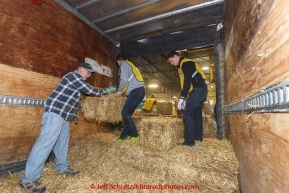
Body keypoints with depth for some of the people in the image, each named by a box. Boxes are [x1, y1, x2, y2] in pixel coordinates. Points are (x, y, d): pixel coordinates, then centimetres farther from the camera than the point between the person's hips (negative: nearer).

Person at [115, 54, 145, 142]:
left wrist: (119, 91, 1)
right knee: (127, 113, 9)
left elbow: (124, 80, -13)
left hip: (136, 91, -9)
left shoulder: (124, 64, 2)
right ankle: (123, 136, 14)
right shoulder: (130, 65, 30)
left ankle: (135, 135, -1)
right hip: (139, 91, 10)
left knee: (125, 113, -7)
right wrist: (123, 91, 27)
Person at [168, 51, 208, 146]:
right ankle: (198, 137, 25)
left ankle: (189, 141, -5)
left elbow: (188, 81, -18)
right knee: (196, 115, 15)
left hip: (198, 90, -11)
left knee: (188, 114, -10)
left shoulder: (185, 63, -6)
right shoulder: (182, 66, 24)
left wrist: (182, 97, -20)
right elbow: (186, 82, 22)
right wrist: (185, 99, 17)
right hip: (200, 90, 11)